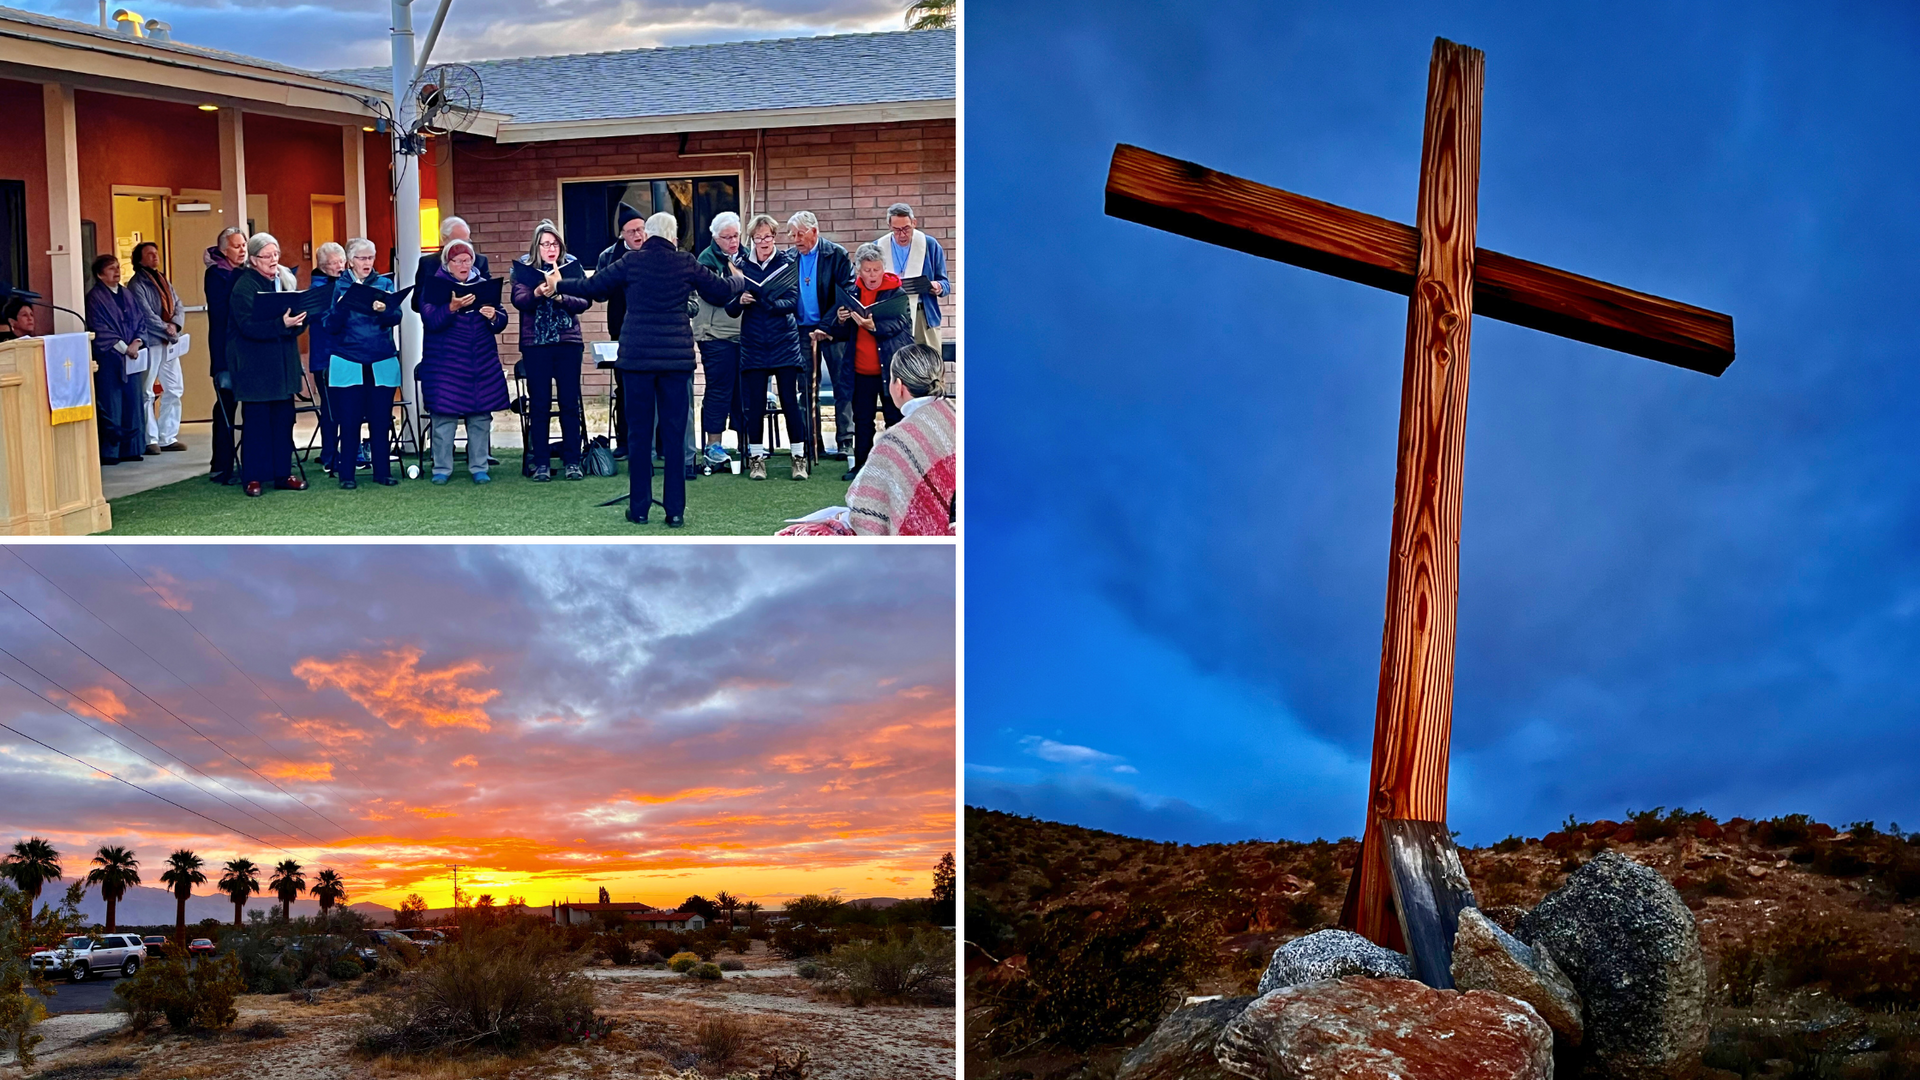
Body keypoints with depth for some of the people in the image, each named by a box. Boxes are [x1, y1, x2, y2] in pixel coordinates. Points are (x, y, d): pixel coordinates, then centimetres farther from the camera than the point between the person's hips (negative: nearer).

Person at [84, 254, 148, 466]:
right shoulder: (95, 297, -4)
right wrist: (123, 347, -16)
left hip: (131, 357, 6)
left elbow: (141, 319, 11)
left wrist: (137, 341, -7)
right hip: (108, 359, -6)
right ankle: (109, 452, -1)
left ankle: (131, 448, 13)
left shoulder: (127, 294, 15)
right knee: (111, 407, -5)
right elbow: (99, 329, -11)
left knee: (132, 404, 6)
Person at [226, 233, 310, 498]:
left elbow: (299, 320, 13)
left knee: (284, 418, 8)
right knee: (256, 419, -2)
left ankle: (283, 473, 15)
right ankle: (254, 478, 3)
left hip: (283, 363, 6)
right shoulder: (244, 286, -10)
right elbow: (248, 325, -21)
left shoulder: (286, 280, 10)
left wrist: (297, 321, -11)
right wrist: (282, 323, -31)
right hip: (254, 365, -6)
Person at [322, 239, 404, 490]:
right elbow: (330, 326, -2)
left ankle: (383, 471, 12)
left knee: (381, 419, 2)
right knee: (349, 420, -1)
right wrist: (341, 306, -22)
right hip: (348, 363, -1)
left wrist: (384, 311, -28)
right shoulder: (338, 286, 6)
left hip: (382, 363, 1)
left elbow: (396, 317, -6)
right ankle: (347, 474, 6)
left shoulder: (384, 283, 10)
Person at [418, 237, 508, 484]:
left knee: (481, 415, 3)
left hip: (481, 362, 3)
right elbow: (430, 321, -12)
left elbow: (501, 323, 9)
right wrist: (452, 308, -27)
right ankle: (442, 469, 6)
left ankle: (479, 468, 12)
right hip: (445, 363, -3)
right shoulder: (434, 286, 2)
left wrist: (494, 317, -13)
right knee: (443, 414, -3)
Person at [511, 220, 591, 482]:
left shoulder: (572, 266, 6)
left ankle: (572, 461, 10)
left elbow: (585, 300, -4)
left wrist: (560, 297, -21)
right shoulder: (524, 268, 4)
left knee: (570, 402, 3)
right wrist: (537, 294, -30)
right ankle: (541, 463, 7)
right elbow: (518, 300, -11)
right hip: (535, 343, -1)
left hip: (568, 342, 1)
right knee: (538, 403, 2)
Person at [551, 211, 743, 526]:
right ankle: (675, 510, 5)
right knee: (675, 434, 4)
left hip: (637, 356, 0)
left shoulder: (632, 261, -1)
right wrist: (738, 279, 32)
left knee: (639, 432, 7)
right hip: (677, 356, 1)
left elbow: (592, 287, 6)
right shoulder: (686, 263, 1)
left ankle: (639, 508, 9)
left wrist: (559, 285, 24)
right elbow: (722, 291, 10)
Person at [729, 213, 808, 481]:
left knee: (791, 400, -2)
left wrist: (767, 301, -26)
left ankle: (799, 458, 8)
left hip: (784, 342, -1)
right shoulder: (742, 266, 4)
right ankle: (756, 458, 13)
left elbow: (792, 302, -9)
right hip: (753, 344, 1)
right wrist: (740, 301, -19)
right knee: (755, 403, 1)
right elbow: (731, 310, 3)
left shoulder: (787, 262, 1)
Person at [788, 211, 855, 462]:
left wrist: (826, 327, -15)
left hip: (832, 330, -4)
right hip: (802, 330, 4)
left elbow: (847, 295, -8)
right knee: (806, 388, 6)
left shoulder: (837, 255, -4)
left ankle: (845, 441, 2)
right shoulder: (789, 258, 7)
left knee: (843, 386, -2)